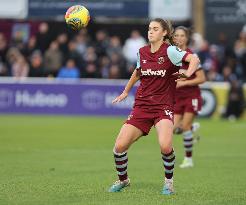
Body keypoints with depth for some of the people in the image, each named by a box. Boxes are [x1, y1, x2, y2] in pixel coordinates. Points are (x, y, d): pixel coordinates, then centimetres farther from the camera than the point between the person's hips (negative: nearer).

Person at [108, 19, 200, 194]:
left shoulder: (169, 51, -8)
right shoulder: (142, 52, 9)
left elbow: (194, 59, -21)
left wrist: (187, 74, -39)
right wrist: (126, 91, 36)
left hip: (163, 106, -5)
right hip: (142, 105, 5)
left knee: (165, 146, -28)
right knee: (119, 146, -7)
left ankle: (169, 181, 0)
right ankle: (123, 179, 21)